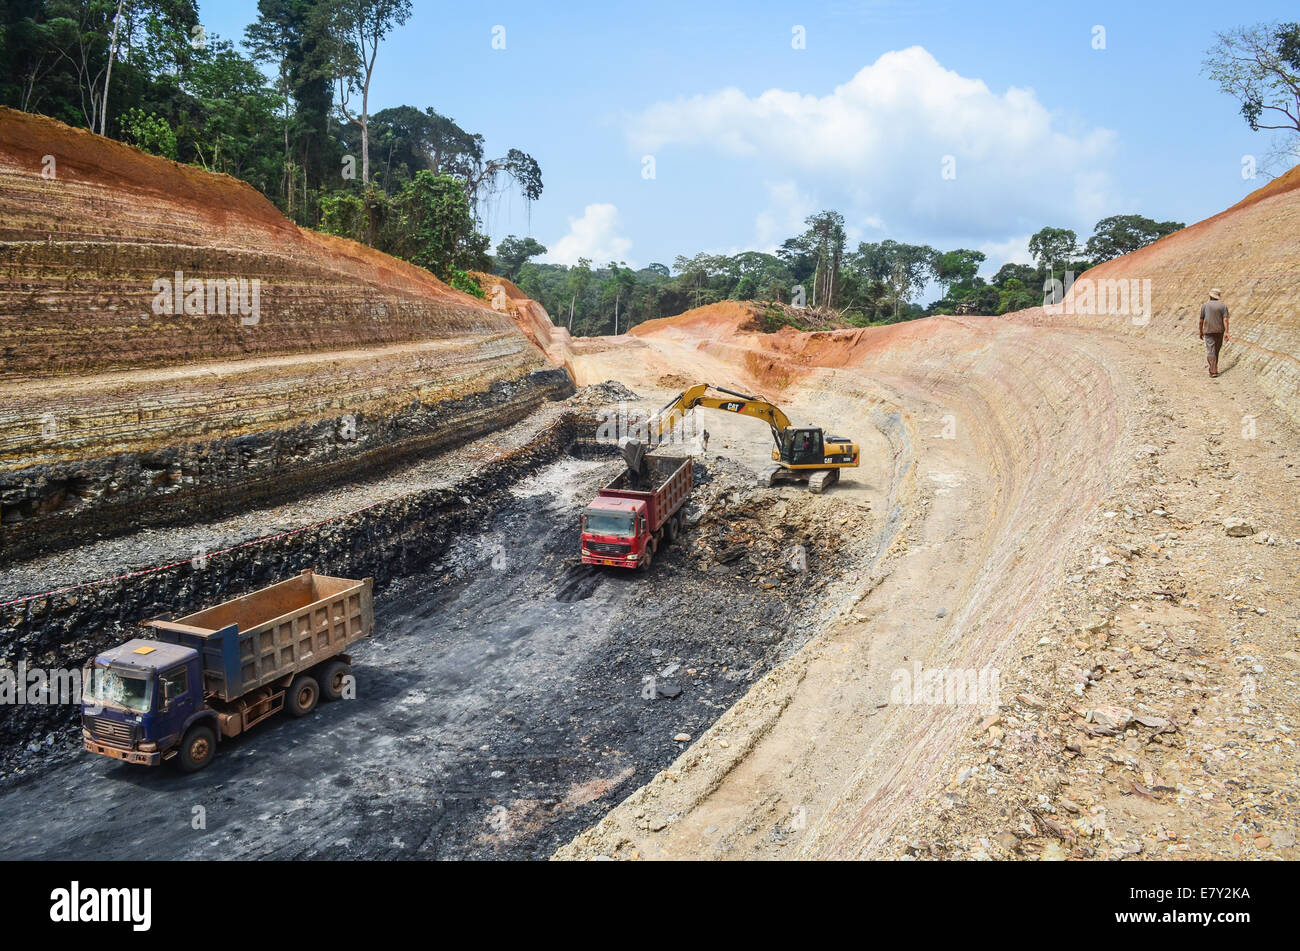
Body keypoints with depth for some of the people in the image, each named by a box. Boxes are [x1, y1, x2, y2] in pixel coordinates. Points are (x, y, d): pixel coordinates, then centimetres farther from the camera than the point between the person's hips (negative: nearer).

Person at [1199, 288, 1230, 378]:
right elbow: (1225, 319, -10)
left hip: (1208, 331, -2)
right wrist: (1226, 332, -14)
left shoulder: (1205, 305, 1)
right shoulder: (1223, 305, 1)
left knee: (1210, 351, -8)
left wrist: (1201, 332, 13)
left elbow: (1201, 320, 2)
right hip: (1219, 330, 2)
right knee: (1216, 350, 18)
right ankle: (1214, 368, 30)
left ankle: (1213, 371, -19)